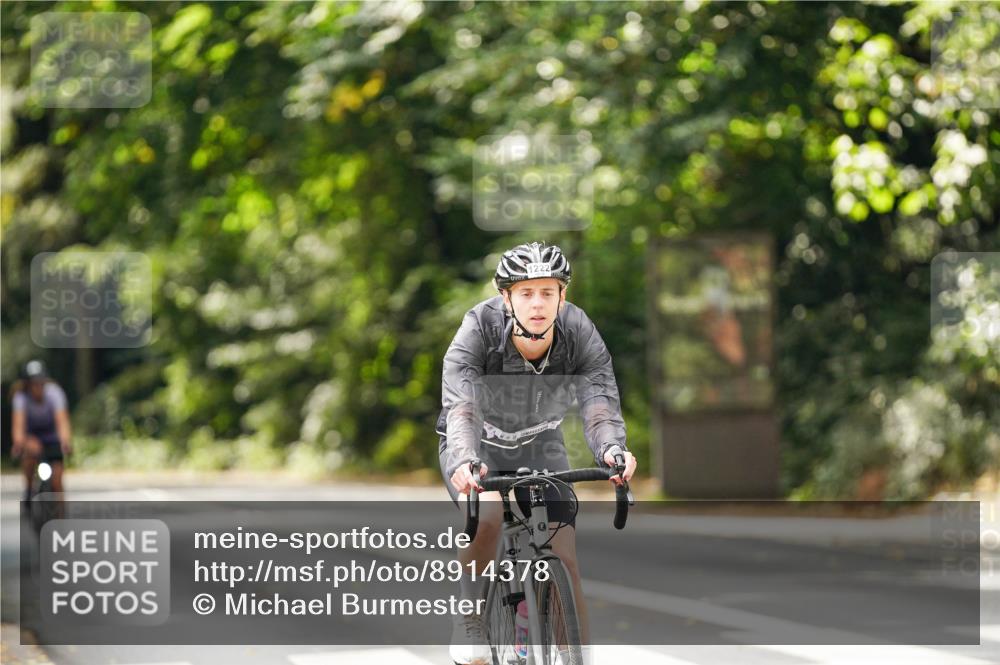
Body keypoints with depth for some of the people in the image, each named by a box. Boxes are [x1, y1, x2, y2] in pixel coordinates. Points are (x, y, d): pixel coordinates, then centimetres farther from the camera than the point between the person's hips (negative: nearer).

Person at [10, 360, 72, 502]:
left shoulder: (54, 393, -25)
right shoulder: (21, 396, -24)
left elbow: (62, 420, -37)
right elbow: (18, 422, -36)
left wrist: (65, 441, -55)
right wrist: (18, 442, -56)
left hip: (52, 438, 0)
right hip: (31, 436, 0)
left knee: (57, 482, -12)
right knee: (32, 447, -35)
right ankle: (28, 488, -15)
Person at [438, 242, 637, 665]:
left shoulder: (580, 334, -25)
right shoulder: (479, 329, -31)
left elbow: (600, 402, -35)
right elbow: (460, 407, -42)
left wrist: (611, 450, -58)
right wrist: (463, 463, -62)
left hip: (540, 445, 2)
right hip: (480, 444, -2)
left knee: (564, 561, -10)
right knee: (486, 514, -34)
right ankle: (469, 622, -11)